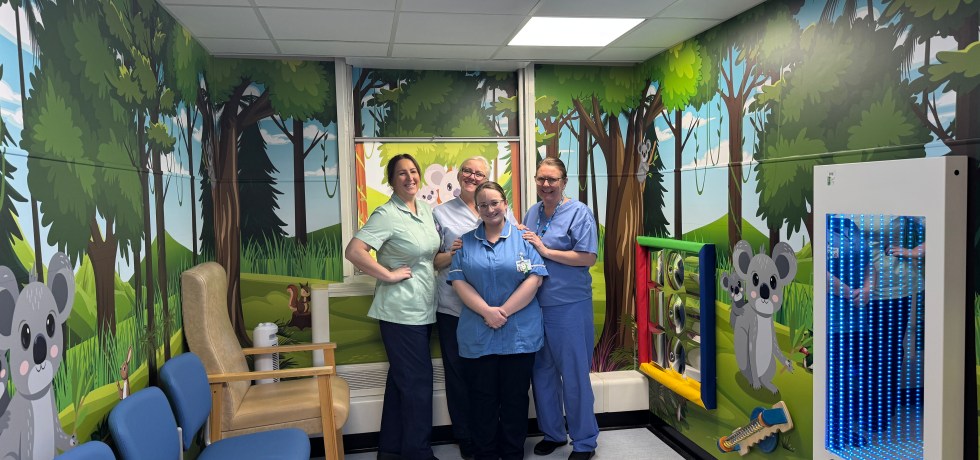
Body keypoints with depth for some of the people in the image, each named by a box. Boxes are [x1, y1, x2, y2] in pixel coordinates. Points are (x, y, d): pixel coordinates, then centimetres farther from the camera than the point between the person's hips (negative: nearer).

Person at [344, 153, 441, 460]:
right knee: (418, 381, -1)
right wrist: (389, 275, -20)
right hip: (401, 310, -8)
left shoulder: (425, 209, 10)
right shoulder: (387, 214, -14)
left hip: (423, 309, 8)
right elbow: (353, 251, -24)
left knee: (401, 378, 16)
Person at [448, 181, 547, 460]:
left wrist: (504, 311, -13)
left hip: (519, 333, -1)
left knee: (515, 396, 8)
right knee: (483, 397, 8)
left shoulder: (523, 238, 2)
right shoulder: (466, 242, 8)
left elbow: (534, 279, -7)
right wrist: (486, 311, -14)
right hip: (477, 335, 1)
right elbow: (458, 282, -1)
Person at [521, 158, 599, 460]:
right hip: (535, 304, 6)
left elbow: (588, 258, -16)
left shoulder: (578, 212, -8)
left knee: (574, 375, 3)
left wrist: (545, 250, -17)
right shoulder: (532, 212, 11)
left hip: (569, 306, -6)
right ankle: (552, 433, 32)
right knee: (542, 372, 14)